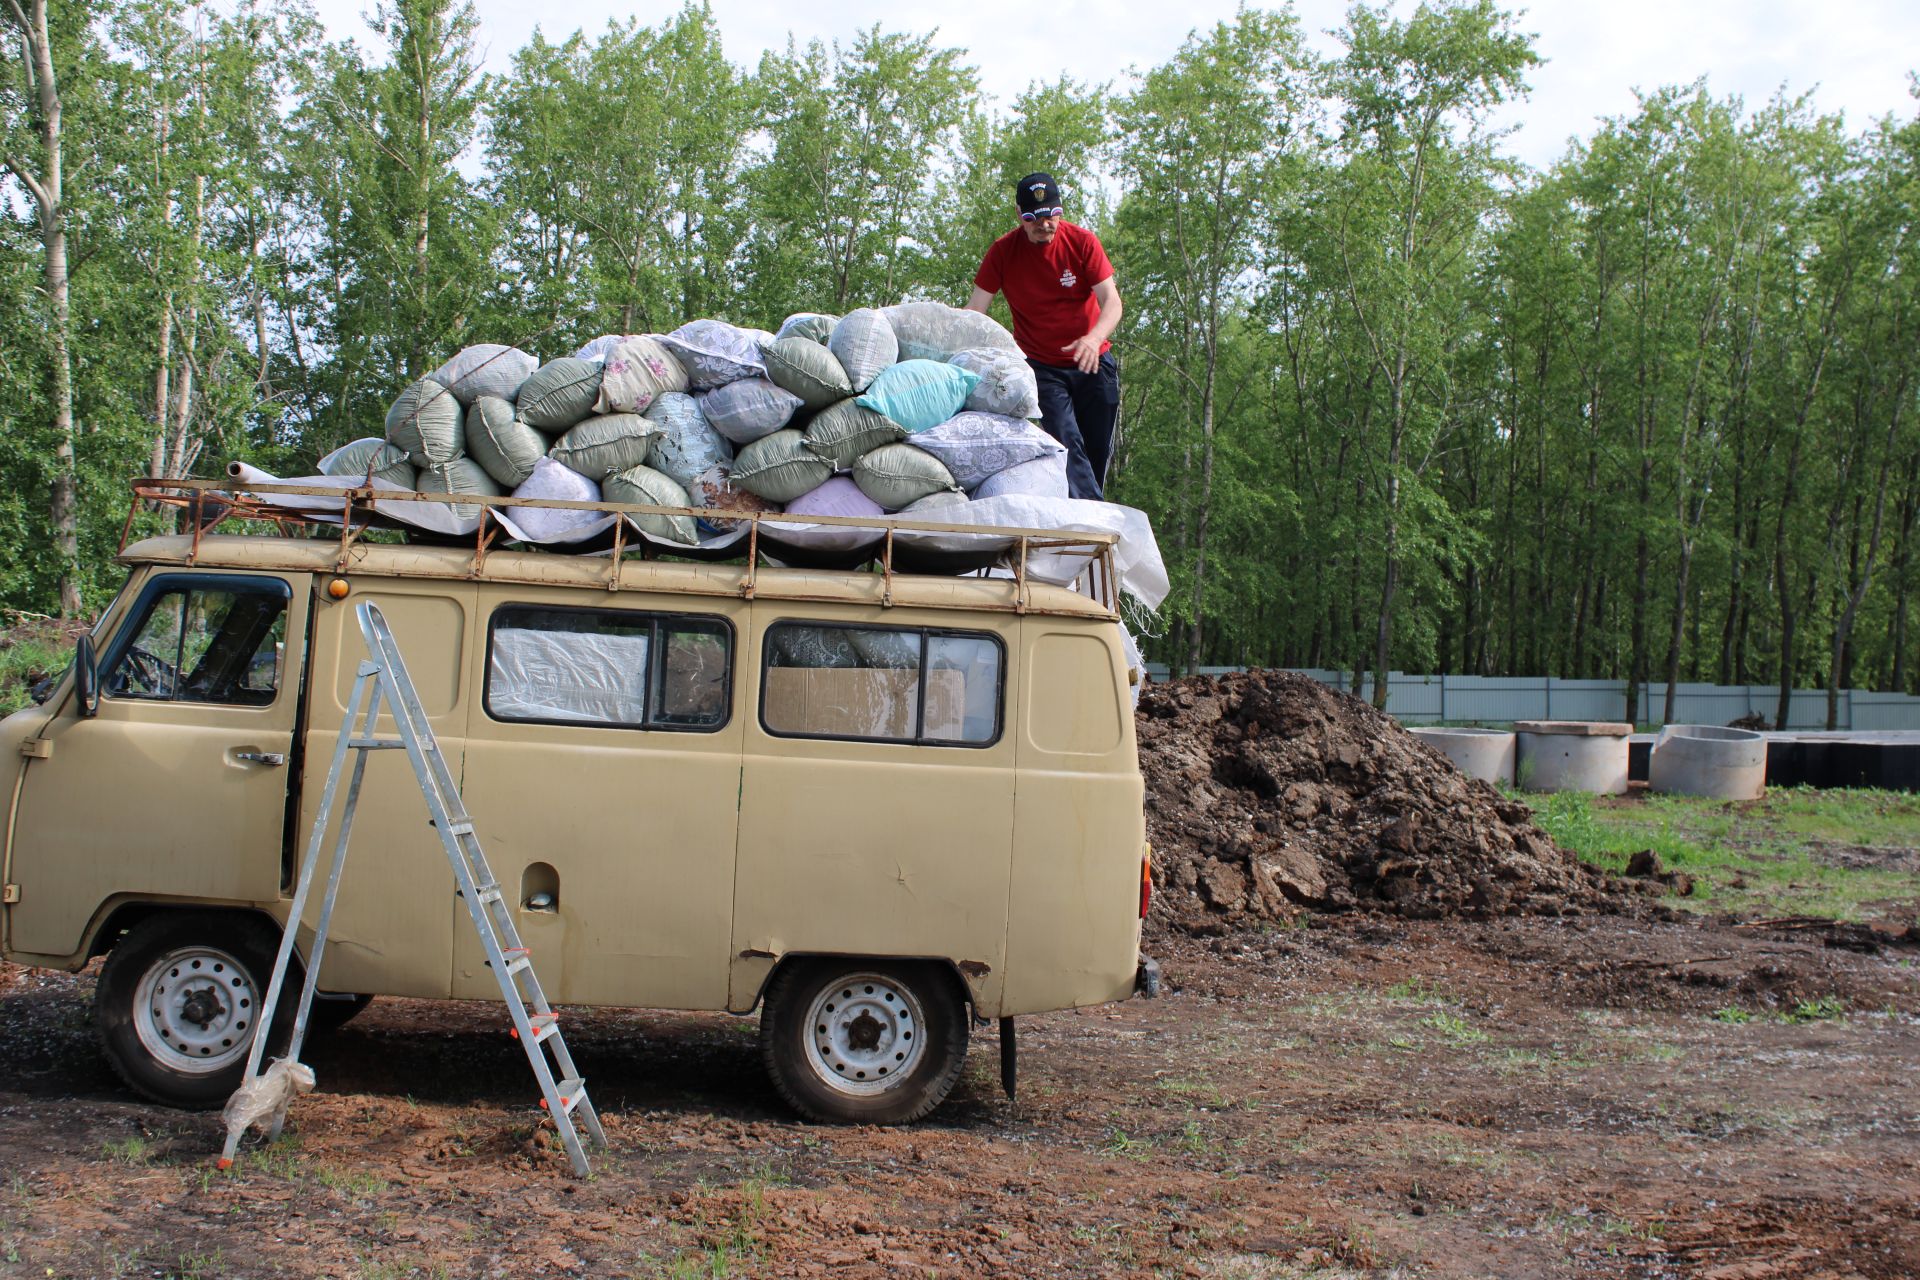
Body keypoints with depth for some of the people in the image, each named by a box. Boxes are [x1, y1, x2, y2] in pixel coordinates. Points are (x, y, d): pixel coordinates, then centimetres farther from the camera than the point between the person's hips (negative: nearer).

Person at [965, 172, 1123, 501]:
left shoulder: (1082, 241, -9)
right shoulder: (1003, 251, -9)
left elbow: (1111, 301, -15)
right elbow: (974, 311, -9)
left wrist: (1093, 339, -36)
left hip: (1093, 362, 2)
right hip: (1042, 366, -1)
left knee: (1098, 451, 5)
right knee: (1068, 443, -18)